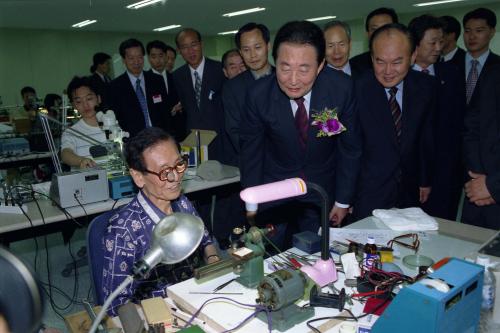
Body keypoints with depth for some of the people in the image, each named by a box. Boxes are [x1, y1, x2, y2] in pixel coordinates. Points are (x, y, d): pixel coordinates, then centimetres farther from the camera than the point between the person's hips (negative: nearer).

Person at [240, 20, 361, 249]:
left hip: (322, 192, 1)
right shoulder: (259, 94, -20)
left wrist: (343, 201, -1)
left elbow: (349, 146, -7)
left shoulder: (341, 88, -20)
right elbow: (250, 148, -5)